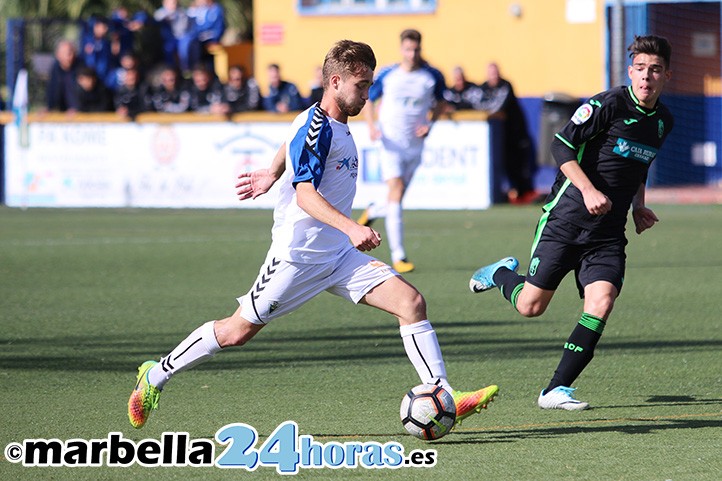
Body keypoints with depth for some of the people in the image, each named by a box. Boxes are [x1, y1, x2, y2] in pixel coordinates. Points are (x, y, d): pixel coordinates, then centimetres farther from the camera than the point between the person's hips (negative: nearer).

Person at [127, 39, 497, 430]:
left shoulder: (336, 125, 11)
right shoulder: (314, 127, -17)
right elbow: (305, 194, -28)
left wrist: (273, 174, 43)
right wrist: (351, 227, -40)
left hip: (340, 255, 8)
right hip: (299, 254, -8)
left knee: (411, 303, -9)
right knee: (238, 331, 1)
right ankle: (156, 375, 20)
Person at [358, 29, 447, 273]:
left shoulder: (432, 76, -1)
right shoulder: (386, 75, -4)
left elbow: (440, 103, 15)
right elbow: (369, 99, 10)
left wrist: (430, 123, -4)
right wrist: (371, 126, -6)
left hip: (415, 145, 3)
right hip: (391, 143, -3)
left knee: (397, 198, 9)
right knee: (396, 192, -15)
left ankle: (372, 212, 46)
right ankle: (398, 256, -15)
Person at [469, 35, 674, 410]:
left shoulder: (663, 122, 11)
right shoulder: (609, 104, -12)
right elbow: (562, 146, -12)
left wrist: (638, 207, 15)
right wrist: (589, 190, -22)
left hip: (608, 232, 5)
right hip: (566, 220, -5)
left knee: (601, 303, -16)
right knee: (530, 306, -1)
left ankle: (556, 390, -7)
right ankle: (501, 274, 35)